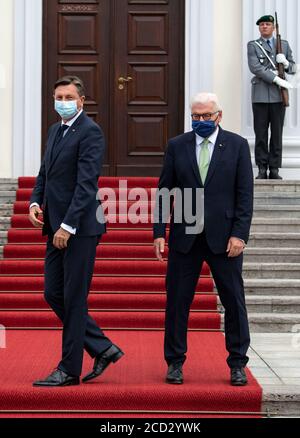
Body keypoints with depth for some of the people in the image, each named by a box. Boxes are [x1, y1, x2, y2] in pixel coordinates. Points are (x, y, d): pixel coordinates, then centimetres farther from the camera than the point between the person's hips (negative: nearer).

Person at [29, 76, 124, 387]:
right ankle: (103, 349, 21)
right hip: (56, 227, 9)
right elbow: (45, 172, 21)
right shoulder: (55, 130, 17)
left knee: (73, 299, -1)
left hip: (79, 227, -9)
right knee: (53, 294, 10)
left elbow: (86, 183, -18)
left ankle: (69, 370, 9)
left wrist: (68, 226, -22)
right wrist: (35, 202, 2)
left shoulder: (90, 132, -11)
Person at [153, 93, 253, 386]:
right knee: (177, 301, 4)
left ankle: (237, 364, 17)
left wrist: (239, 234, -10)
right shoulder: (177, 146, 6)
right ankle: (175, 362, 17)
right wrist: (159, 232, -1)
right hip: (185, 237, 1)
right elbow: (164, 192, 7)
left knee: (234, 301, 4)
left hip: (223, 237, -1)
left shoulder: (237, 145, 2)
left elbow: (245, 194, -1)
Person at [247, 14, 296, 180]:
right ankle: (262, 169, 3)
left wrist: (286, 62, -8)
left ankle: (274, 169, 6)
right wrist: (277, 79, -16)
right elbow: (255, 68, -9)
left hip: (279, 96, 2)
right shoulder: (253, 46, 7)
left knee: (277, 133, 2)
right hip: (260, 96, -2)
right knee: (261, 134, -1)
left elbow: (293, 69, 15)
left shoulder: (284, 44, 15)